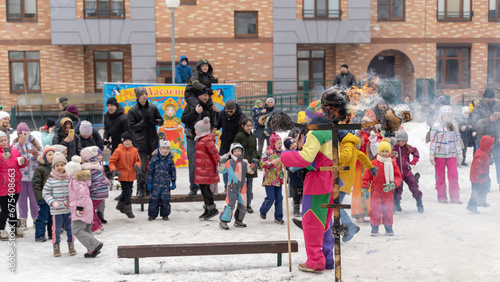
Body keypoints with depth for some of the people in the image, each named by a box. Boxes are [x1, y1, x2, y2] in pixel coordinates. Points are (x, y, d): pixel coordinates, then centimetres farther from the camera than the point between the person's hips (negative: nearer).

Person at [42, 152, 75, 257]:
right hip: (56, 210, -2)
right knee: (57, 229, 4)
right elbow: (45, 193, -4)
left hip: (69, 209, 2)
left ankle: (71, 246, 27)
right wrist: (53, 202, -17)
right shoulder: (51, 180, -6)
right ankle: (56, 247, 20)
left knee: (70, 228, 13)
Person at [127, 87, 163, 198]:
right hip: (140, 142, -3)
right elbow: (132, 127, -6)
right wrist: (143, 122, -18)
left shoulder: (153, 107, 6)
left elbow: (161, 121, 12)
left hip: (153, 141, 3)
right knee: (141, 166, -6)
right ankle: (141, 189, 4)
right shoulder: (132, 111, -2)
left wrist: (154, 121, -9)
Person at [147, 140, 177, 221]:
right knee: (154, 199, 1)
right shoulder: (154, 159, -2)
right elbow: (150, 171, 2)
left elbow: (173, 172, 9)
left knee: (165, 200, 3)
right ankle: (152, 215, 13)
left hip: (166, 184, 0)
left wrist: (173, 182, 6)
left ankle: (165, 215, 17)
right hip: (156, 183, 0)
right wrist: (149, 182, 0)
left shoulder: (170, 160, 1)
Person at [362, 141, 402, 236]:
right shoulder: (373, 163, -4)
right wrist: (365, 188, -4)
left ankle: (388, 228, 24)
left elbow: (398, 177, 2)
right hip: (376, 191, -2)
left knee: (388, 210, 9)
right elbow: (367, 177, 0)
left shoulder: (392, 164, 1)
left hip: (388, 192, 2)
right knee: (375, 210, -3)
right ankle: (374, 228, 10)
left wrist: (393, 184, -15)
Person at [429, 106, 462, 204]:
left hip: (451, 154, 3)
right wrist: (431, 155, -6)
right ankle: (442, 197, 15)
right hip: (439, 155, -2)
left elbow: (457, 140, 14)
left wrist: (459, 154, 13)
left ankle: (455, 197, 2)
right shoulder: (436, 126, -2)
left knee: (454, 175, -4)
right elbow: (433, 141, -3)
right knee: (440, 176, 4)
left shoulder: (454, 126, 10)